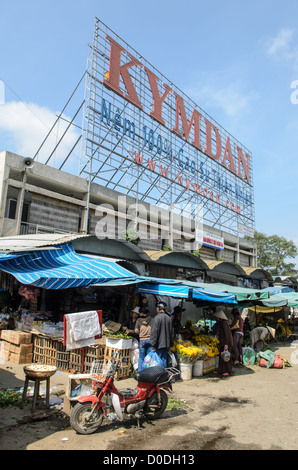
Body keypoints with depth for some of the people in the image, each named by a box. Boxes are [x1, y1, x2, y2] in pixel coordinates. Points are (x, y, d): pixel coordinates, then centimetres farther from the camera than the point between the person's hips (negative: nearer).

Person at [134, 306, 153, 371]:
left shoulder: (138, 320, -3)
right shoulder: (151, 319, 0)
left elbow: (136, 331, -6)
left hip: (142, 340, -1)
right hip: (150, 339, 1)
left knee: (141, 357, 10)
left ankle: (140, 371, 12)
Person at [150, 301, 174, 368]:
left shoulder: (157, 318, -13)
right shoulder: (169, 318, 9)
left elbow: (154, 332, -16)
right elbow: (172, 332, 15)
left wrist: (153, 345, -13)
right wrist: (171, 344, 21)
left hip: (159, 345, -6)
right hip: (166, 345, 7)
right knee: (164, 360, 14)